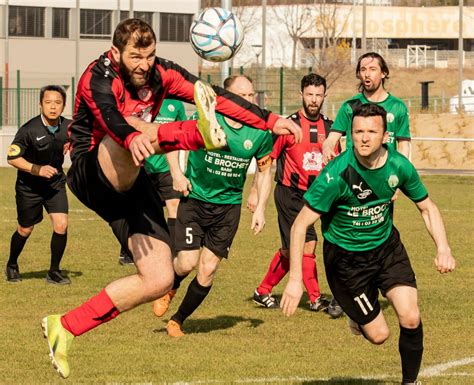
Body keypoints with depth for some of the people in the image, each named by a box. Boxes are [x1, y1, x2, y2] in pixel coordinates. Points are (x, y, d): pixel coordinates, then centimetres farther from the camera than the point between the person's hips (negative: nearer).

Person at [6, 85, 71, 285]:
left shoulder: (68, 127, -11)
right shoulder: (29, 130, -24)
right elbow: (13, 158, -18)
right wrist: (37, 169, -27)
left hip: (55, 182, 3)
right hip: (29, 185, -3)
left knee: (61, 224, -13)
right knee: (25, 230, 9)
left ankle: (54, 272, 4)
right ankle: (12, 265, 37)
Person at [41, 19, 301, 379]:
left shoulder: (160, 72, 0)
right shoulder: (99, 76, -18)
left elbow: (217, 97, -1)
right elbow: (109, 114, -41)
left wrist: (270, 120, -11)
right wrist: (132, 137, -63)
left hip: (130, 184, 6)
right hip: (92, 173, -6)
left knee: (159, 281, -4)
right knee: (134, 131, -36)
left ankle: (66, 327, 1)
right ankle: (199, 133, -67)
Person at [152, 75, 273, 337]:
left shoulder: (259, 133, -6)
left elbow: (265, 171, 8)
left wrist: (260, 209, 1)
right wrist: (177, 174, -11)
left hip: (229, 205, 2)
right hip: (194, 199, -2)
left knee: (207, 271, -2)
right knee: (187, 263, -13)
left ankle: (178, 320, 19)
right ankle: (169, 289, 24)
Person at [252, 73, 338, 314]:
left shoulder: (329, 128, 6)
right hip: (290, 193, -6)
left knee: (290, 250, 12)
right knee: (307, 244, -12)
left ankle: (263, 292, 25)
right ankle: (315, 299, -4)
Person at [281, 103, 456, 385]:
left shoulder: (399, 166, -15)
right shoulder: (337, 174, -28)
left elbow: (427, 207, 2)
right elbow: (300, 225, -24)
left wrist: (443, 248, -14)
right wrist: (295, 280, -29)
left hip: (386, 246, 3)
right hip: (345, 257, -3)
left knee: (410, 319, -14)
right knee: (379, 335, 0)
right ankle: (358, 317, 38)